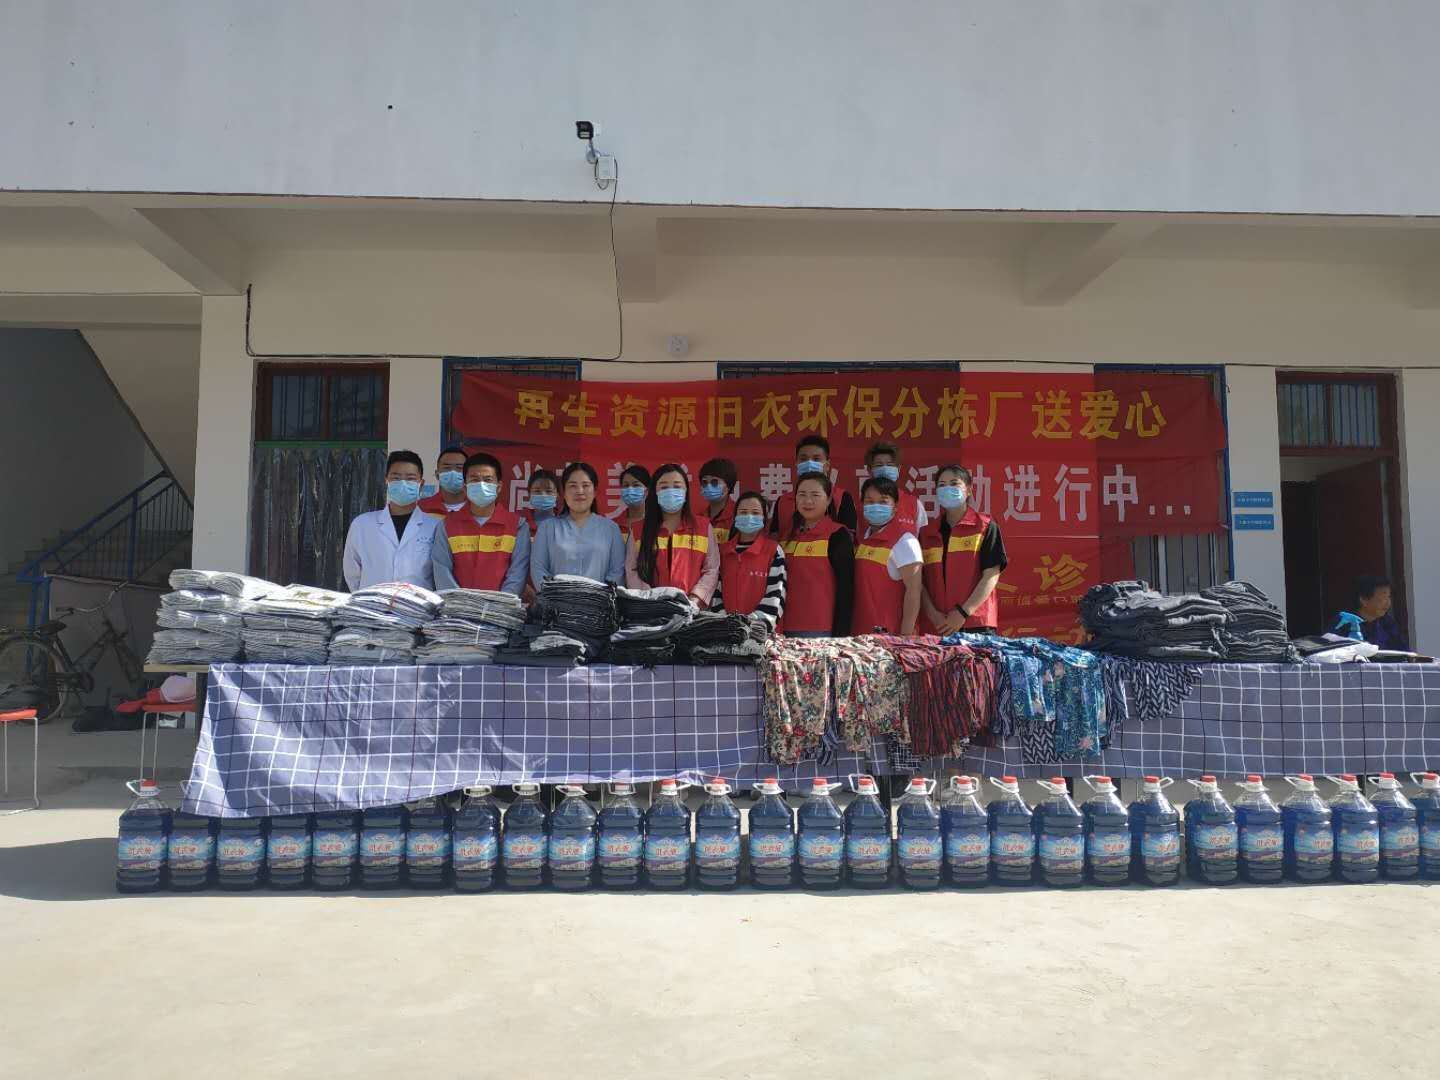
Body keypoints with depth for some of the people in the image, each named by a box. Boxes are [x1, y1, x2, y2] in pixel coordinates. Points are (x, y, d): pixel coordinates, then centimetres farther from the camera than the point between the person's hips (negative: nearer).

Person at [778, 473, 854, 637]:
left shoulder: (838, 536, -3)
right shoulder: (788, 536, 13)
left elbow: (845, 589, -7)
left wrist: (840, 635, -12)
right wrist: (777, 630, 13)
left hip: (822, 630, -5)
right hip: (788, 629, 5)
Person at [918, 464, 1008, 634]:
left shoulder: (985, 527, 3)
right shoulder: (926, 533, 13)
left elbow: (991, 576, -4)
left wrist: (963, 612, -12)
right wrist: (932, 613, -8)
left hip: (976, 624, -3)